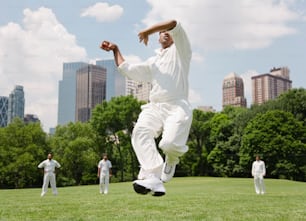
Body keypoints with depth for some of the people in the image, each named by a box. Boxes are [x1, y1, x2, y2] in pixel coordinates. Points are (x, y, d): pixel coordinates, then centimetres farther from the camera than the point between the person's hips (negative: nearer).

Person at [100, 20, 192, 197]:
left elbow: (174, 24, 1)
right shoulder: (153, 62, 34)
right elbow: (127, 69, 35)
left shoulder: (180, 50, 18)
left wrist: (148, 30, 5)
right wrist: (116, 50, 40)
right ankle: (153, 179, -40)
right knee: (141, 131, -30)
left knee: (170, 143, -30)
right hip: (155, 107, 5)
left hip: (177, 107, -4)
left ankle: (172, 159, 9)